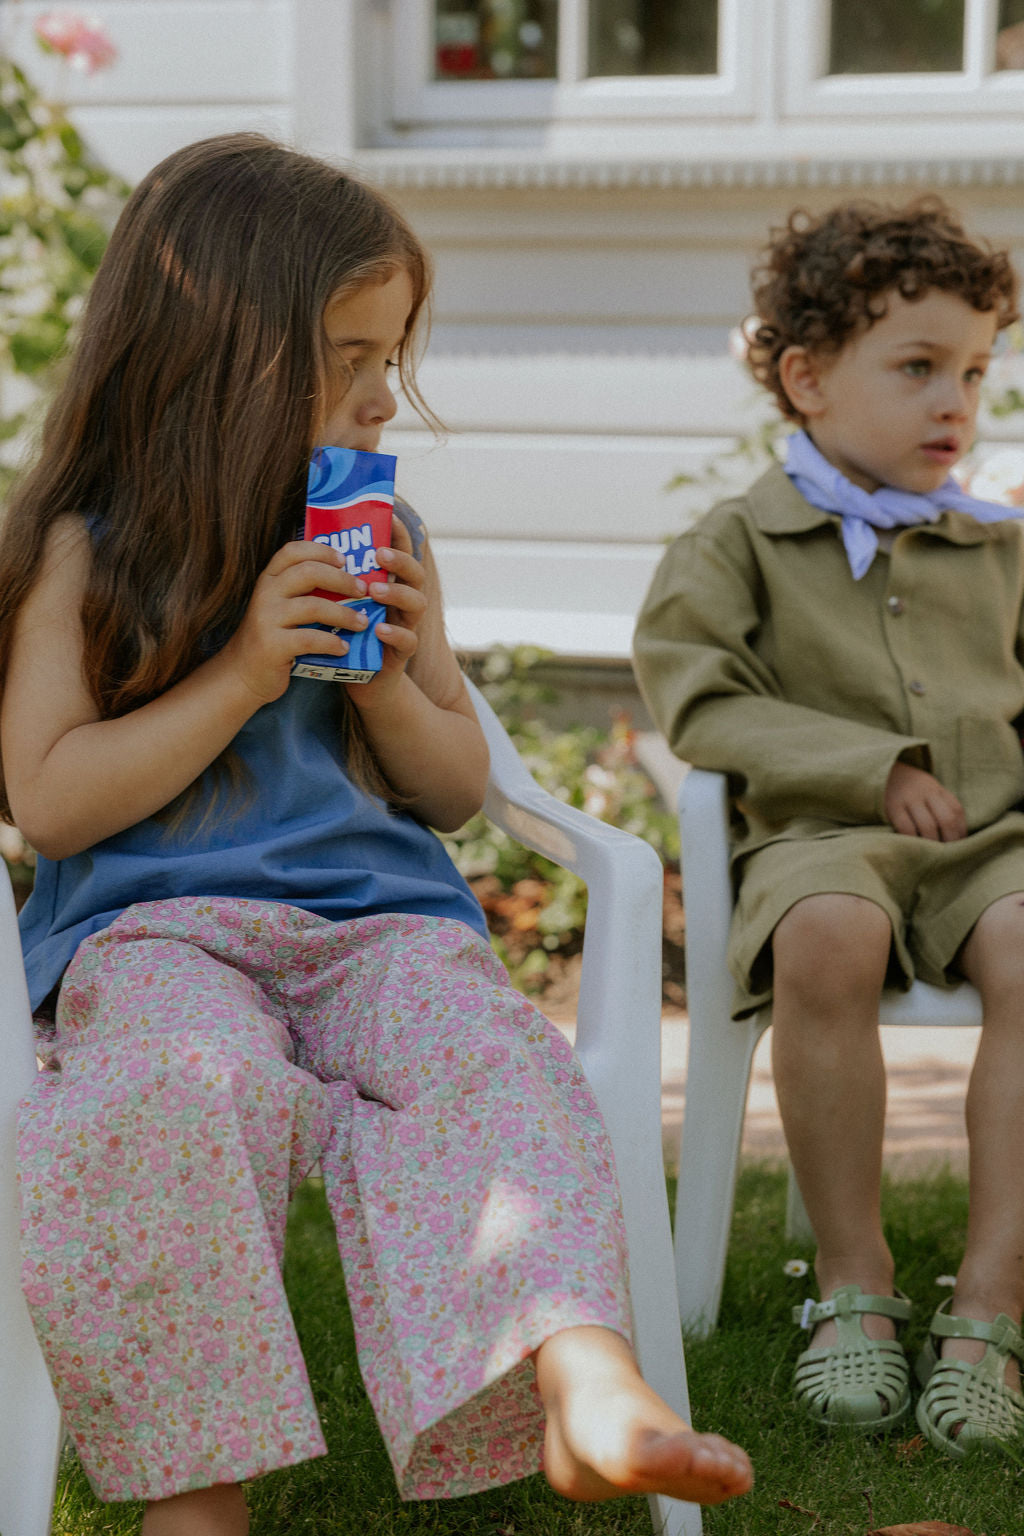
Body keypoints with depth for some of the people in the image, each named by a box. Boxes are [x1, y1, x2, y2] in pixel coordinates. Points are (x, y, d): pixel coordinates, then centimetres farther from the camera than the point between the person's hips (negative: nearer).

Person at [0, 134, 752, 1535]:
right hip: (156, 921, -3)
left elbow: (457, 791, 19)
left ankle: (586, 1382, -47)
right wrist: (244, 674, -10)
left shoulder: (388, 548, 15)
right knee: (188, 1079, -36)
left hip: (375, 912, 3)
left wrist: (391, 678, -2)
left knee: (491, 1051, -29)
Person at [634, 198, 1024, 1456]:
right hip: (823, 833, -2)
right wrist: (875, 768, -7)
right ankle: (854, 1286, -23)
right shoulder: (742, 540, 10)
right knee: (828, 937, -39)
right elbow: (698, 700, 0)